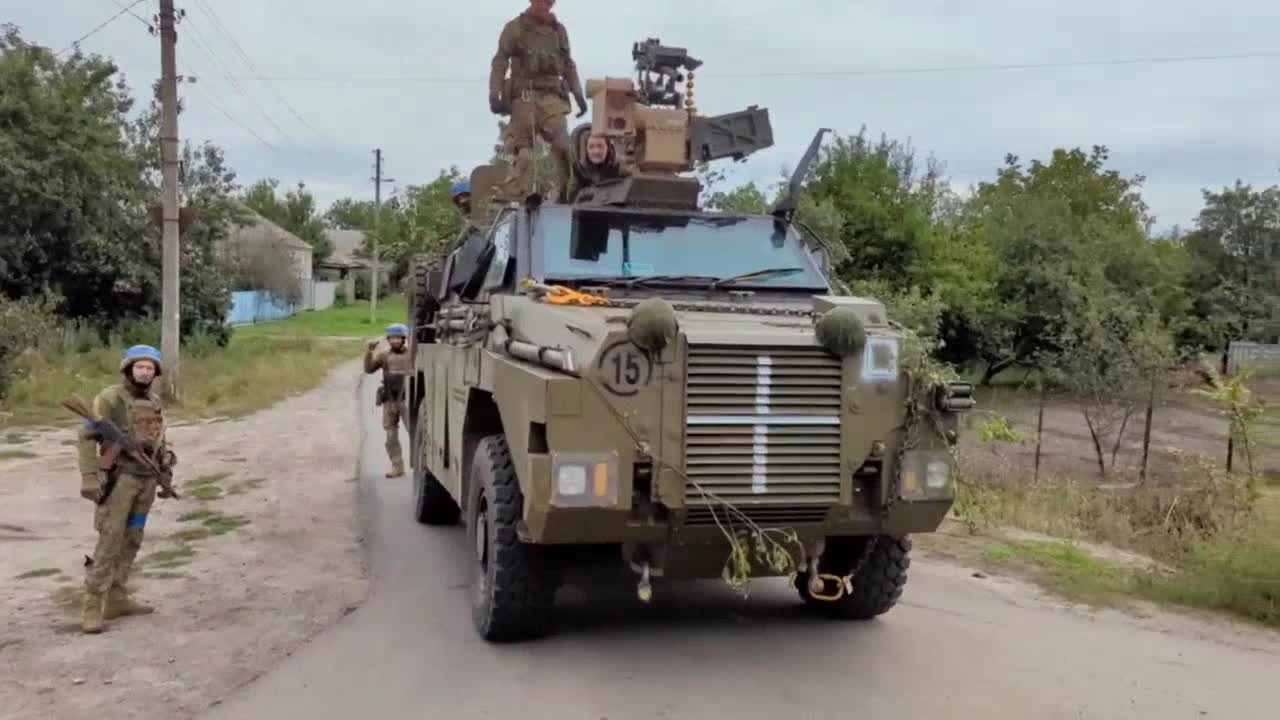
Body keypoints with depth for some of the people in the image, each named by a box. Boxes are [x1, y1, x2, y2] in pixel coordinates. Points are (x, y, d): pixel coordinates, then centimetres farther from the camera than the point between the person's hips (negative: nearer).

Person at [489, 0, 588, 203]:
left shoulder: (559, 30, 17)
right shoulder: (514, 28, 6)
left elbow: (569, 66, 22)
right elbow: (500, 63, 2)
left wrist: (579, 96, 15)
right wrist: (494, 95, -8)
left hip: (552, 96, 3)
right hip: (525, 95, -2)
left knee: (562, 145, -10)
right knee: (521, 146, -5)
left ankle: (569, 191, -5)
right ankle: (513, 191, -4)